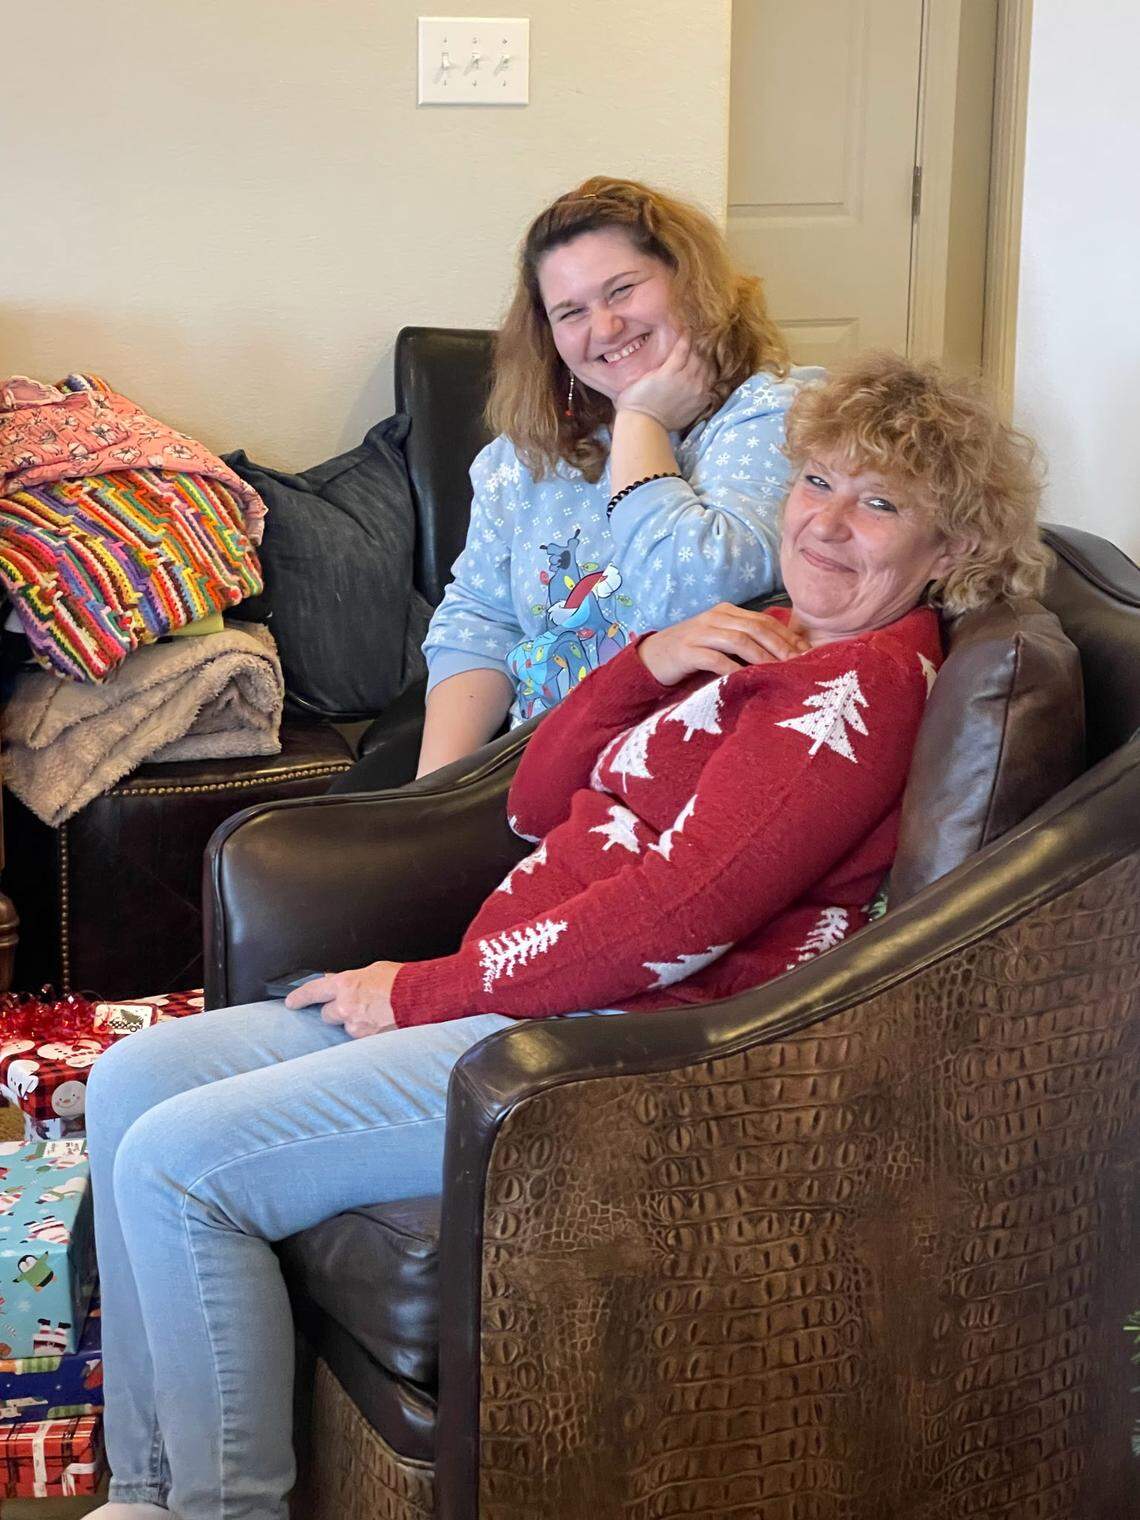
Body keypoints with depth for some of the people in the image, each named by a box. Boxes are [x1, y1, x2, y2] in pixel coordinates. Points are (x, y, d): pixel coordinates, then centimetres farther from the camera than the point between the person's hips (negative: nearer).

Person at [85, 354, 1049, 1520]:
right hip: (528, 989, 10)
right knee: (132, 1083, 6)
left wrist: (424, 990, -13)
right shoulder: (764, 641, 18)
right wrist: (648, 659, -2)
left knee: (178, 1162, -18)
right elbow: (540, 802, 15)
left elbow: (676, 915, -21)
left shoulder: (866, 681, -12)